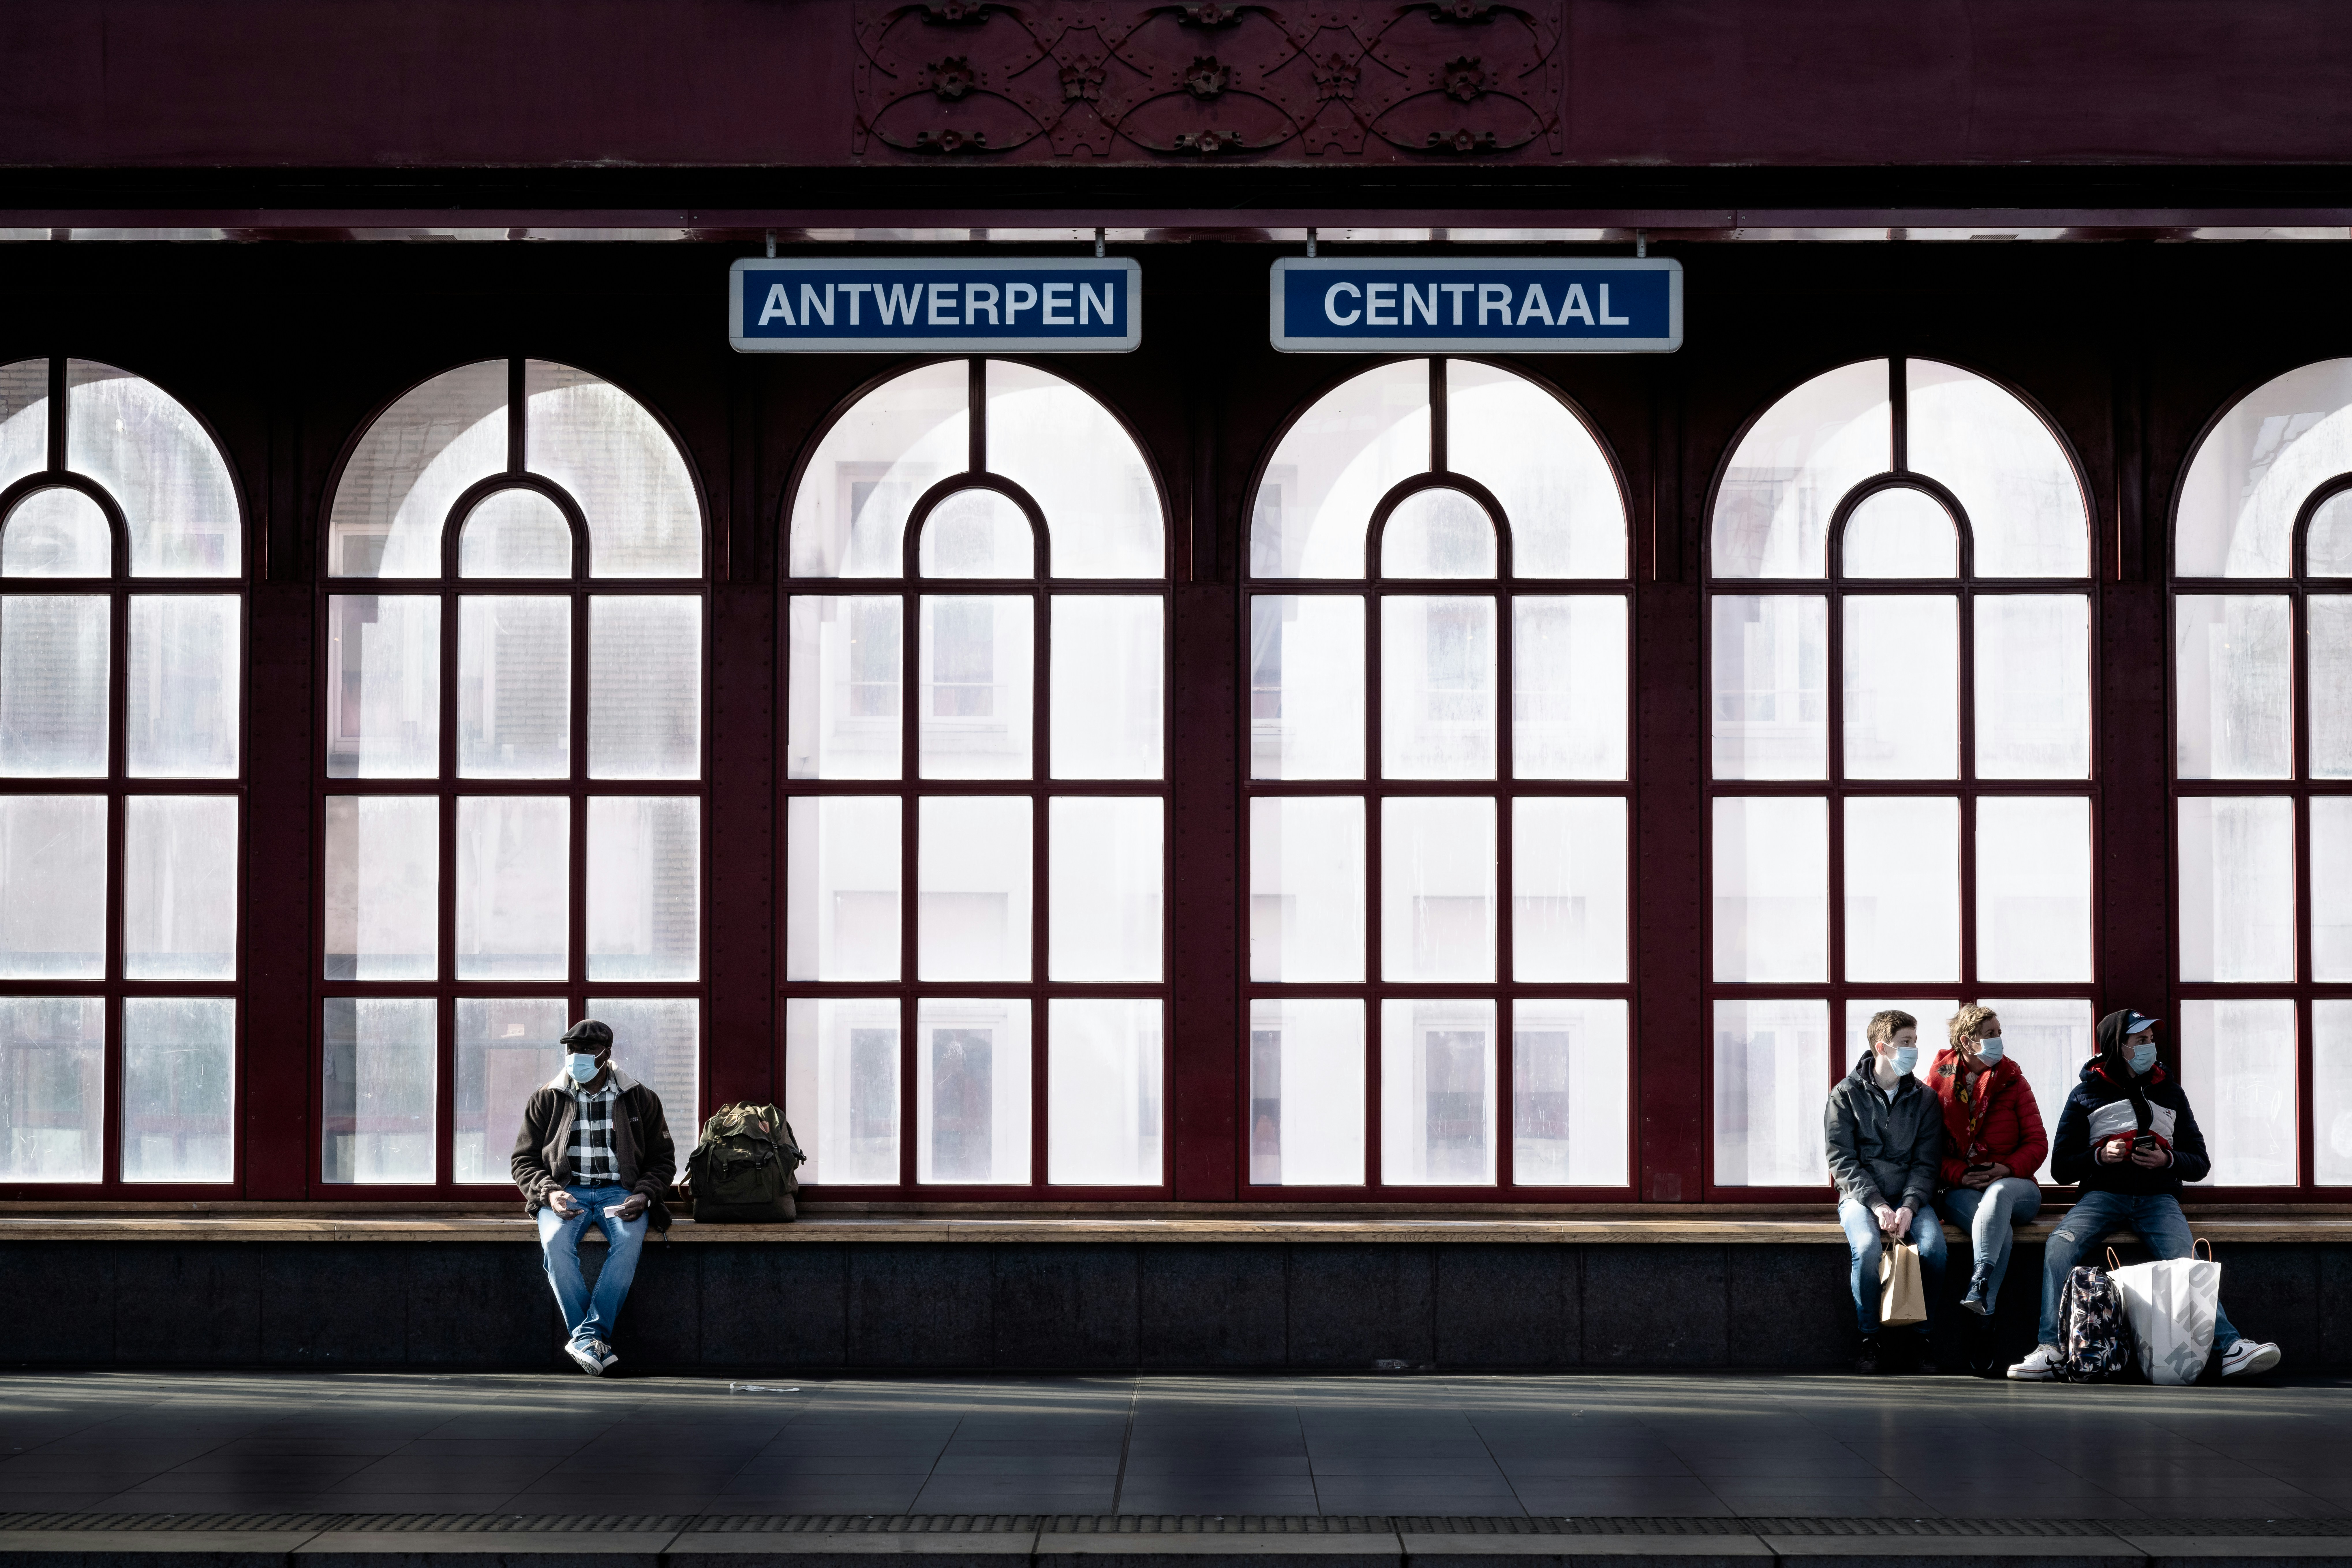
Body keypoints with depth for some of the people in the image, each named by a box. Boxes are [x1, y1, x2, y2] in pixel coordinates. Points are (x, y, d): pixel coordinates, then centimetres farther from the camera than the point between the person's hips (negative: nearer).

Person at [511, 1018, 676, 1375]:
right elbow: (525, 1160, 10)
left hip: (620, 1193, 0)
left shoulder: (640, 1100, 9)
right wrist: (549, 1193, -10)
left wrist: (643, 1195, -9)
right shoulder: (546, 1100, 10)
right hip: (566, 1189, 0)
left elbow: (662, 1161, 12)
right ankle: (596, 1345, -29)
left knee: (628, 1240, -35)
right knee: (556, 1242, -34)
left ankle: (587, 1338, -34)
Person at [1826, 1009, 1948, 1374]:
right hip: (1861, 1196, -2)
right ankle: (1870, 1337, -13)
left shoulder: (1924, 1100, 9)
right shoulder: (1846, 1094, 2)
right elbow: (1842, 1161, -4)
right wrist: (1877, 1205, -17)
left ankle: (1918, 1334, -9)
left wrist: (1909, 1207, -16)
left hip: (1910, 1196, 2)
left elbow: (1926, 1164, 3)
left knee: (1933, 1247, -29)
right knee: (1867, 1247, -34)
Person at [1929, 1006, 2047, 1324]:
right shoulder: (1937, 1082, 7)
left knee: (1998, 1192, -40)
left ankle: (1979, 1283, -55)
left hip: (2013, 1185, 0)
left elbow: (2037, 1143, 7)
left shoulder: (2013, 1080, 11)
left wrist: (2007, 1169, -13)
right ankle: (1986, 1305, -46)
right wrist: (1960, 1175, -12)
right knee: (2001, 1231, -35)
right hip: (1960, 1191, 0)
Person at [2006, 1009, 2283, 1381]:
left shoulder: (2169, 1092, 16)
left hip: (2158, 1196, 0)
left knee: (2185, 1260, -30)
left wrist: (2168, 1160, -7)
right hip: (2103, 1194, 0)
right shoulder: (2086, 1095, 10)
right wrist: (2099, 1156, -11)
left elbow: (2200, 1164, 15)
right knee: (2060, 1245, -30)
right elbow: (2060, 1169, 8)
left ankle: (2230, 1347, -42)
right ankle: (2050, 1349, -32)